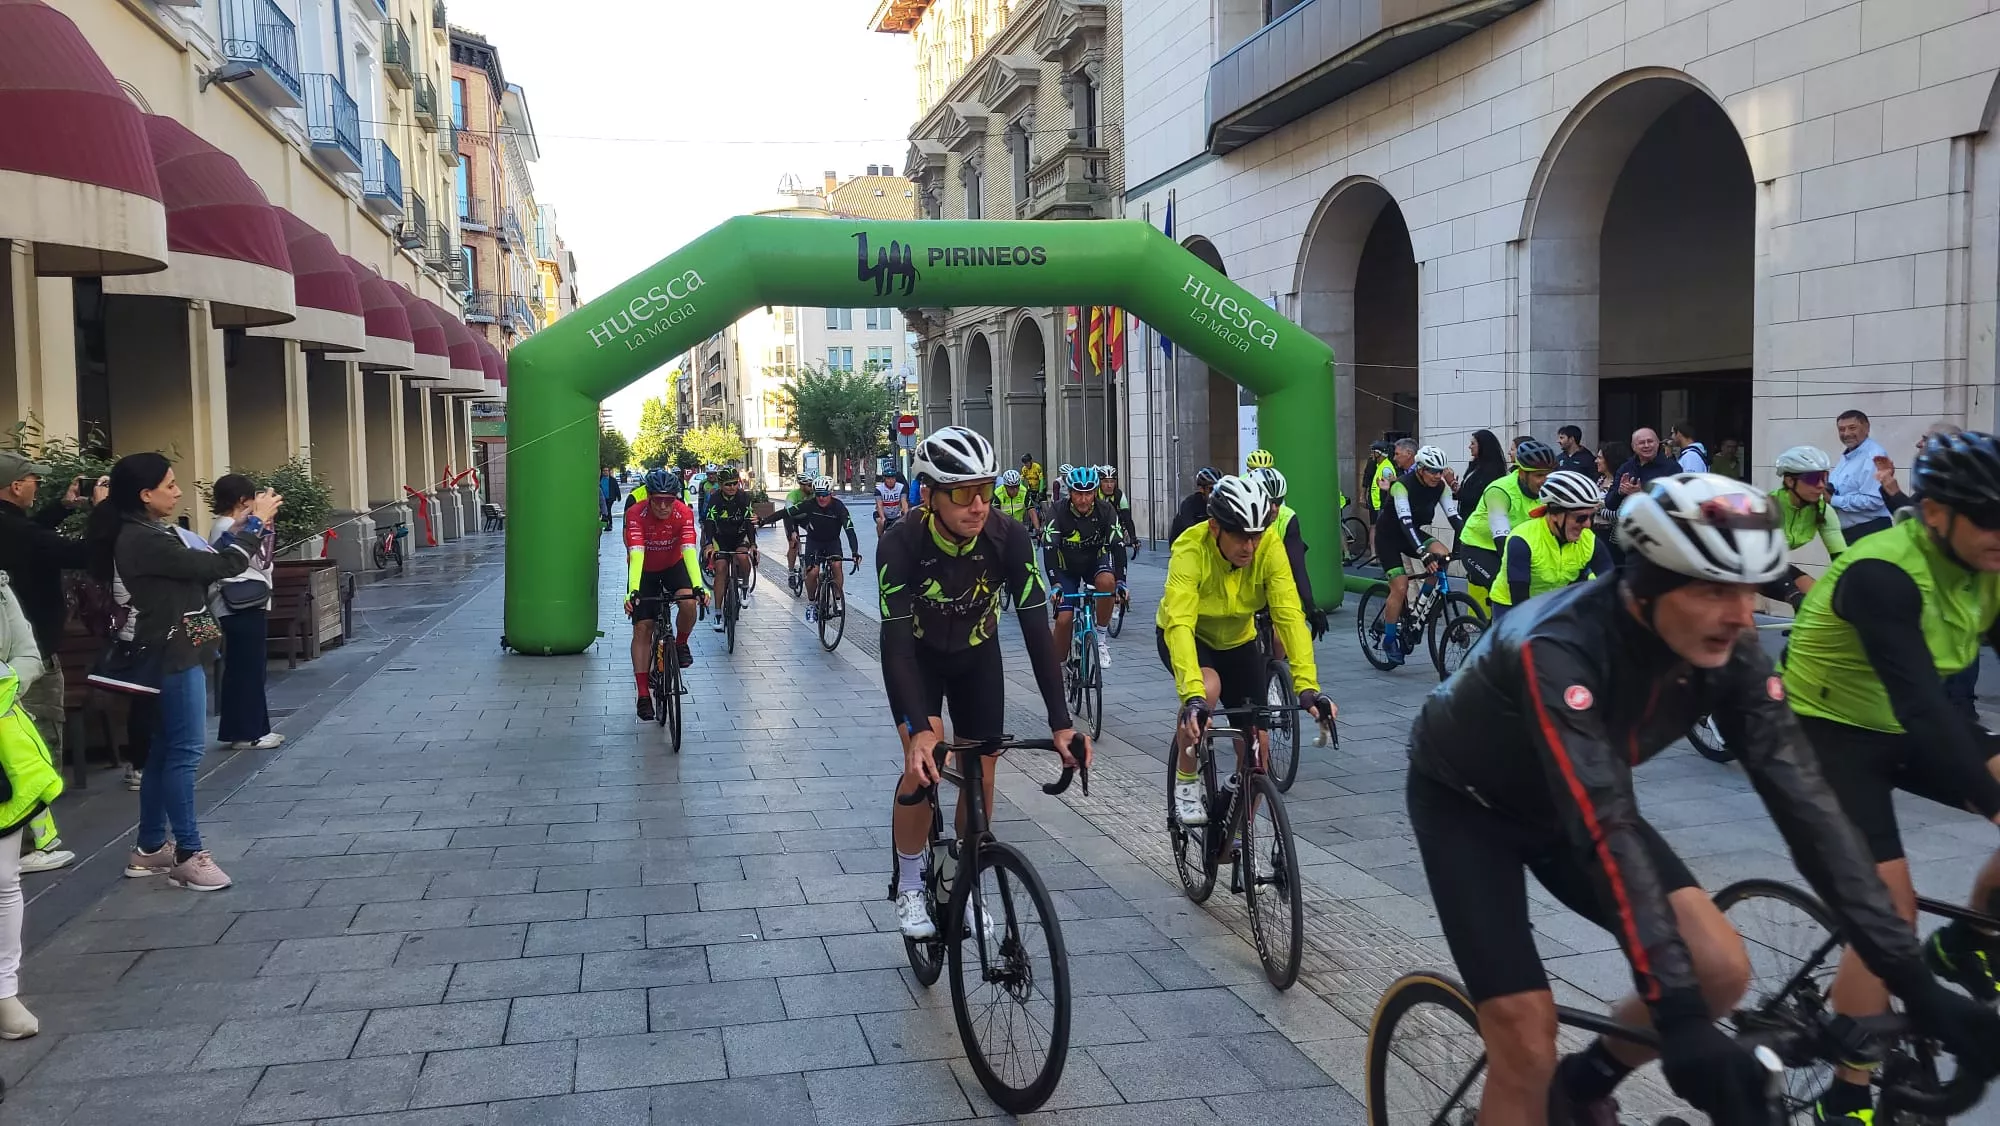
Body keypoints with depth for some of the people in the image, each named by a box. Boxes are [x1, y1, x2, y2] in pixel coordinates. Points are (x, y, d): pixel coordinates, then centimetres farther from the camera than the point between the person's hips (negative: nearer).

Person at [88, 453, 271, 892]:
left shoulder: (149, 534, 10)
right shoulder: (142, 541, -21)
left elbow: (202, 566, 14)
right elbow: (218, 568, -21)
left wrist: (243, 527, 6)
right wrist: (256, 523, -11)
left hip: (174, 653, 10)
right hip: (173, 656, -10)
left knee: (164, 751, 15)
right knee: (184, 752, -6)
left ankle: (150, 848, 24)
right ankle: (188, 855, 0)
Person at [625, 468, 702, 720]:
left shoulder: (684, 514, -26)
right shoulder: (636, 514, -29)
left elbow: (689, 551, -34)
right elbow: (636, 554, -37)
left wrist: (699, 586, -49)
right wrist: (632, 591, -50)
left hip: (673, 565, 1)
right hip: (644, 570, -1)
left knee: (688, 603, -29)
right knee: (642, 628, -8)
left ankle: (680, 644, 3)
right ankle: (643, 695, -4)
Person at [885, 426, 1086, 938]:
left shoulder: (1009, 537, -29)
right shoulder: (901, 544, -34)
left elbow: (1036, 627, -30)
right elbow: (895, 641, -38)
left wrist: (1061, 722, -36)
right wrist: (918, 731, -50)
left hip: (978, 656, 2)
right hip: (918, 658, -2)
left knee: (981, 775, 1)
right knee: (924, 764, -20)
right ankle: (909, 887, 2)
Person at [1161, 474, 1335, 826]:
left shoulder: (1270, 547, -27)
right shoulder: (1191, 549, -35)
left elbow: (1290, 616, -32)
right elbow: (1180, 624, -45)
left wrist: (1307, 685, -44)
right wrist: (1192, 695, -58)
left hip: (1237, 640, 3)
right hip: (1188, 635, -3)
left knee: (1256, 742, -4)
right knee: (1207, 689, -36)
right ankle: (1186, 783, -12)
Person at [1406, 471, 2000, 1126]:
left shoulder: (1727, 651, -19)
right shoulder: (1559, 650, -38)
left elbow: (1802, 799, -21)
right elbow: (1606, 830, -44)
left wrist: (1912, 980, -25)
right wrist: (1681, 1019, -49)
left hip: (1558, 804, 6)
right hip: (1466, 801, -5)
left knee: (1720, 969, -10)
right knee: (1529, 1047, -15)